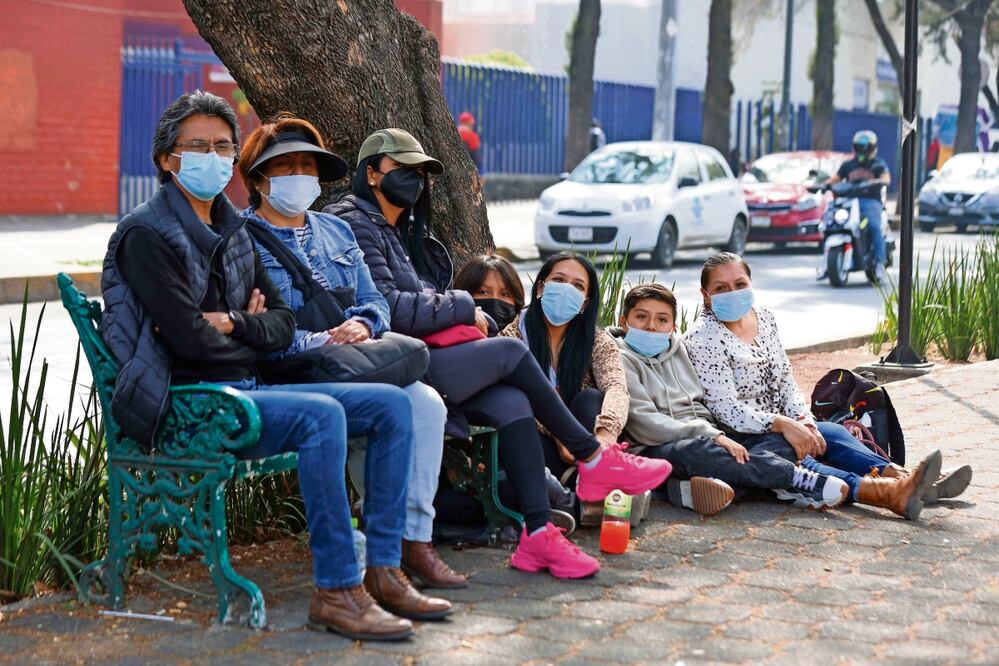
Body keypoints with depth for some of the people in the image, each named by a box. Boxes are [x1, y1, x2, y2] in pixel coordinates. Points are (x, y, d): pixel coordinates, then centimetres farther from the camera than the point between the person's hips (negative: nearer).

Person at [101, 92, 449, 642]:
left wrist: (234, 323, -6)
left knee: (392, 405, -2)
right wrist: (251, 327, 1)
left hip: (248, 390, 9)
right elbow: (191, 339, -17)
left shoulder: (233, 233, 19)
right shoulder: (148, 236, -7)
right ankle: (336, 591, -30)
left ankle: (382, 571, -5)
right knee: (321, 414, -33)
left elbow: (283, 324, 15)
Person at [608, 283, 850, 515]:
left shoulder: (680, 349, 21)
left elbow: (708, 406, 18)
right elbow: (644, 424, -12)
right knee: (697, 450, -37)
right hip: (660, 451, -7)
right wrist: (711, 436, -19)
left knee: (780, 442, -13)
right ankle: (802, 481, -31)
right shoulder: (621, 359, 1)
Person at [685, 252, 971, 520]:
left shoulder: (763, 317, 11)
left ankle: (898, 477, -34)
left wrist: (803, 420, -7)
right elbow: (725, 408, -20)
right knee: (789, 453, -34)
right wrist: (782, 424, -30)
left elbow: (784, 380, 12)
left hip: (774, 426, 8)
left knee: (832, 434, -17)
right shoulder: (704, 338, -12)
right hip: (736, 437, -8)